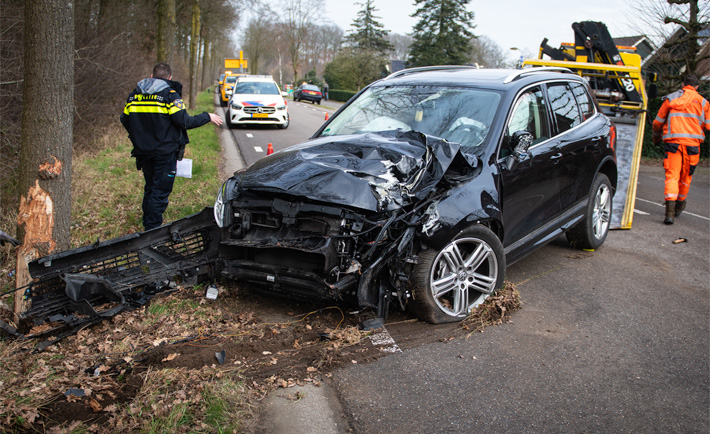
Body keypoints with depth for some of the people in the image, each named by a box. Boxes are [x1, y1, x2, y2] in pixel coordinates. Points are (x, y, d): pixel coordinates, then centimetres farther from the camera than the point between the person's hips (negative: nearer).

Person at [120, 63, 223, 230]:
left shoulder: (134, 95, 6)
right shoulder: (170, 95, -11)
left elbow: (125, 119, 10)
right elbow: (184, 122, -17)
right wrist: (207, 117, -4)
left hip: (143, 152, 6)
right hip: (165, 152, -6)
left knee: (150, 188, 20)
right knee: (160, 191, 0)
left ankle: (147, 225, 28)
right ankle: (152, 230, 0)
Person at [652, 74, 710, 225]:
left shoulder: (670, 99, 10)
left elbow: (657, 123, 13)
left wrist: (656, 137, 31)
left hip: (672, 142, -1)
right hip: (692, 143, 1)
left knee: (672, 175, -4)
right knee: (685, 176, 16)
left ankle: (670, 212, -21)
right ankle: (679, 206, 33)